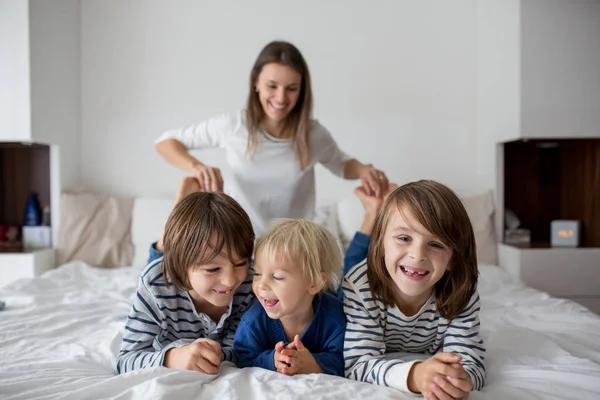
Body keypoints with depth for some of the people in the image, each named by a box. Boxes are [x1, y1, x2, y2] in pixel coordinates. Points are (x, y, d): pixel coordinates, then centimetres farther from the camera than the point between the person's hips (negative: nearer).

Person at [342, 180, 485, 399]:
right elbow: (358, 364, -38)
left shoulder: (462, 295, -27)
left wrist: (460, 382, -57)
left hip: (430, 364, 2)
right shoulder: (359, 286, -34)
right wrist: (414, 375, -58)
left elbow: (470, 363, -31)